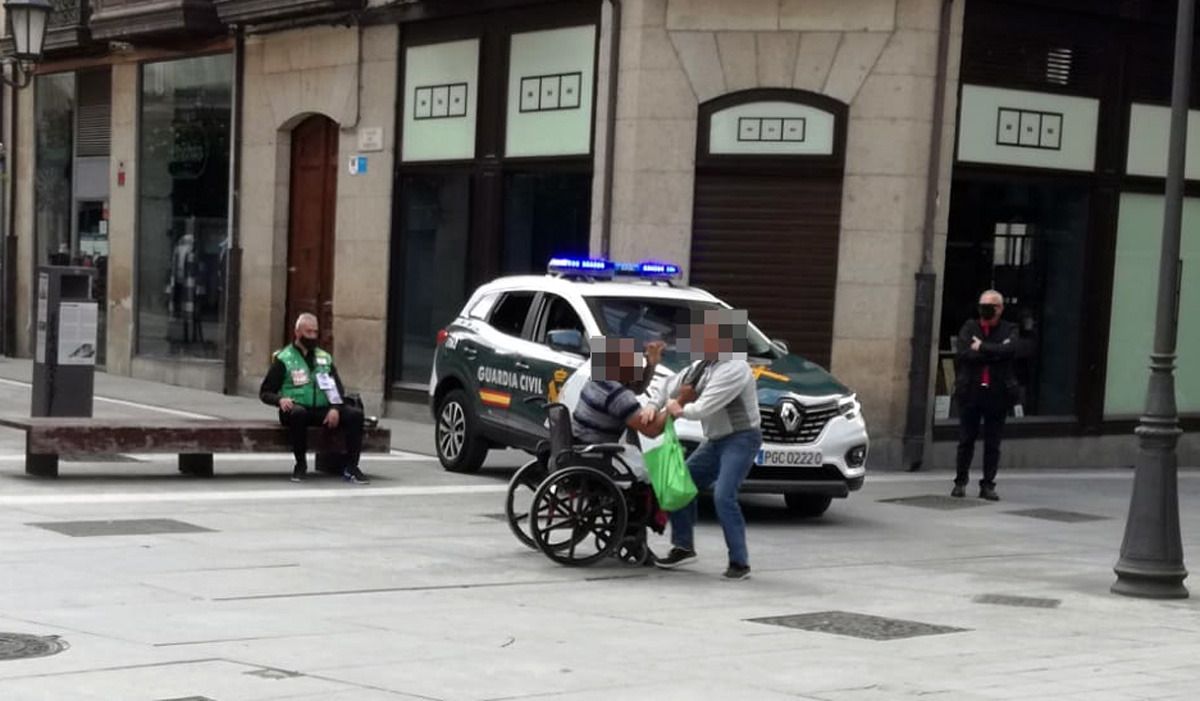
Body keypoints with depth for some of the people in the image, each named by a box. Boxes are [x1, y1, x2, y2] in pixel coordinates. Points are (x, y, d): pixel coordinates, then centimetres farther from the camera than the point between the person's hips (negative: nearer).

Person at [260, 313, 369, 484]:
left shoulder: (325, 358, 19)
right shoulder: (283, 359, 6)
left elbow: (338, 389, 13)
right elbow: (265, 392, 2)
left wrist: (335, 408, -8)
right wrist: (280, 399, -21)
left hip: (323, 411, 4)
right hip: (296, 408, -4)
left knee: (355, 414, -21)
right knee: (298, 413, -40)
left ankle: (350, 467, -19)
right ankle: (300, 464, -23)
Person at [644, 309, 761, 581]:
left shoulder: (733, 369, -22)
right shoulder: (701, 367, 7)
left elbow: (703, 409, -27)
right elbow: (670, 386, 15)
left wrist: (679, 409, -9)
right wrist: (653, 405, -4)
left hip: (740, 439, -9)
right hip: (715, 441, 10)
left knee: (723, 497, -21)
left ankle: (739, 562, -11)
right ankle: (683, 546, 23)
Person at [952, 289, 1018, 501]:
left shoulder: (1009, 330, 5)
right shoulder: (969, 327, 6)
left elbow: (1009, 350, -17)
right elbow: (964, 353, -11)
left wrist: (982, 347, -11)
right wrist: (995, 352, -12)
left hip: (997, 393, -1)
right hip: (970, 391, 1)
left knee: (993, 443, 3)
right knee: (966, 440, 6)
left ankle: (988, 485, 11)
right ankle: (961, 481, 18)